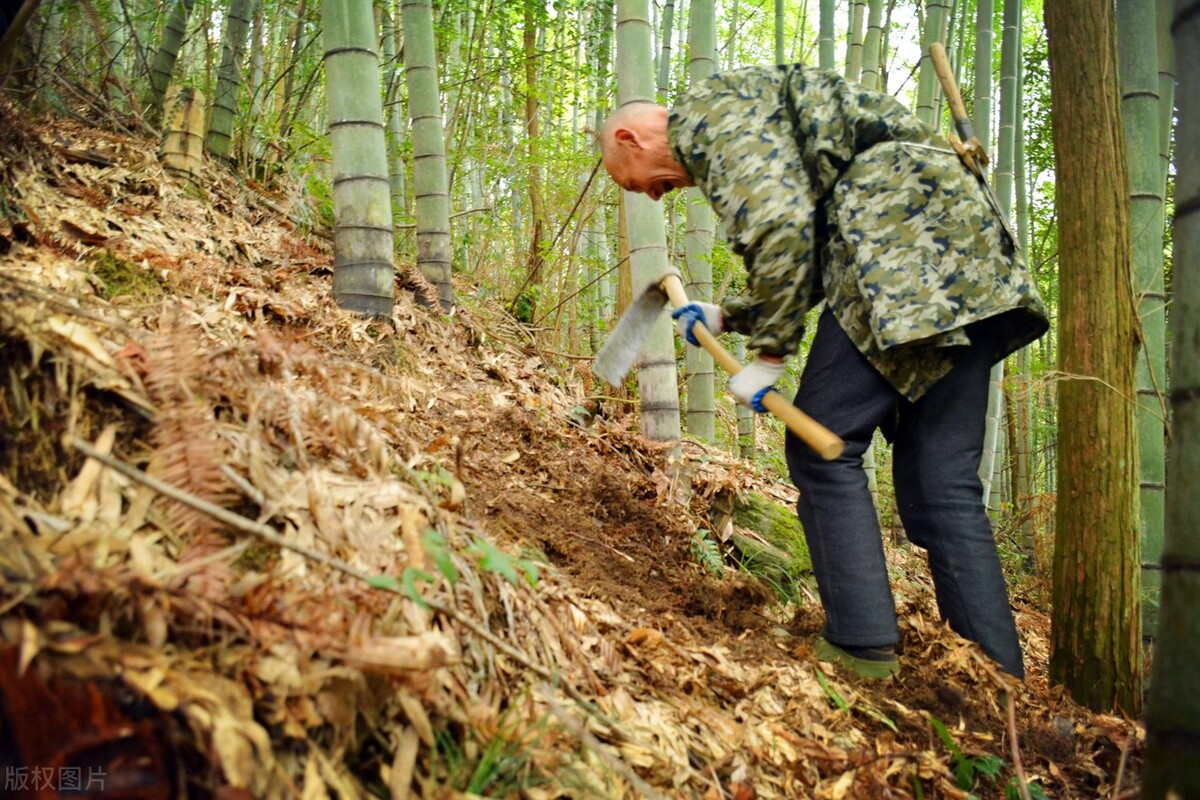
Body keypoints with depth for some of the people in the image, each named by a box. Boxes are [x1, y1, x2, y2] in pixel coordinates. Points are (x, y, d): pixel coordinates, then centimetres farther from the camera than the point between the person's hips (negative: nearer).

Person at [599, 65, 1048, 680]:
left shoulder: (707, 110, 1)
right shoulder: (743, 124, 32)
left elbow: (782, 225, -16)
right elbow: (808, 264, 29)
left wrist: (768, 354, -10)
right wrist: (724, 317, 31)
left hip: (901, 243, -10)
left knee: (823, 450, -4)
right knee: (941, 482, 5)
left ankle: (862, 649, -2)